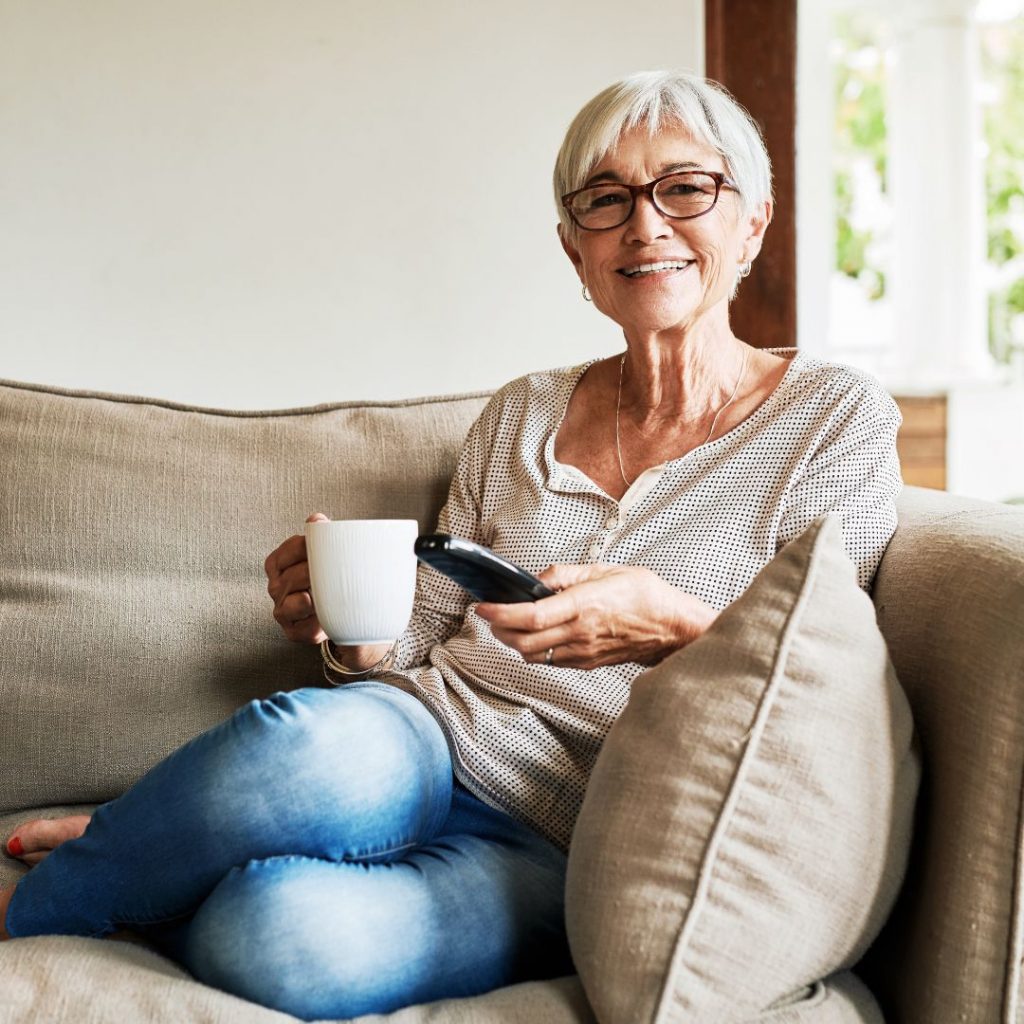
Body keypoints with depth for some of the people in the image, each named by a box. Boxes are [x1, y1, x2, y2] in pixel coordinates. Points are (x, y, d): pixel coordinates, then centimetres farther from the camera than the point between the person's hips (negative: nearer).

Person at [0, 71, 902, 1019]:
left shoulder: (837, 418, 3)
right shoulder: (519, 416, 13)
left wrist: (675, 627, -23)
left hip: (568, 848, -2)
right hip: (421, 738, 3)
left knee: (289, 937, -35)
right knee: (315, 743, -38)